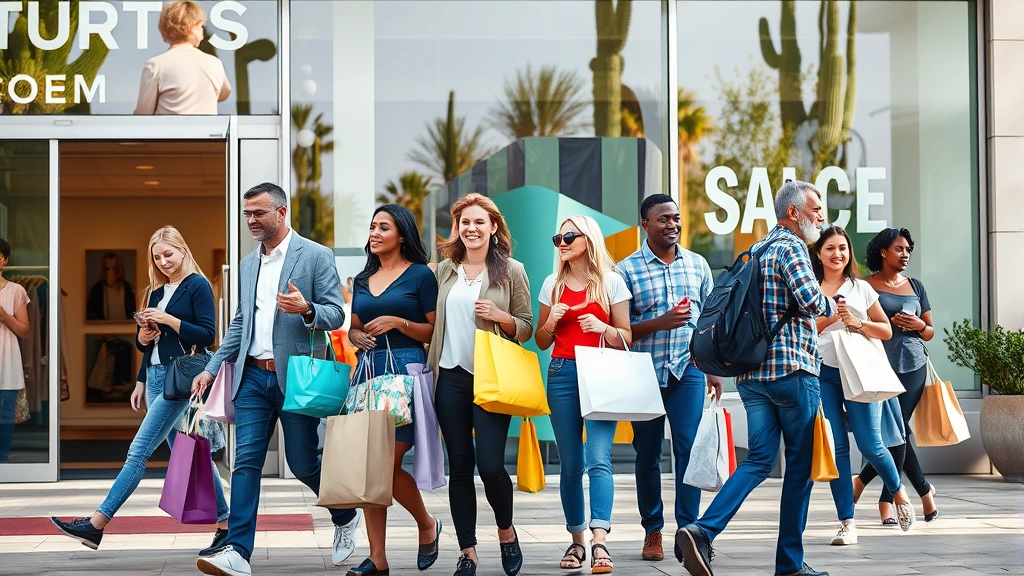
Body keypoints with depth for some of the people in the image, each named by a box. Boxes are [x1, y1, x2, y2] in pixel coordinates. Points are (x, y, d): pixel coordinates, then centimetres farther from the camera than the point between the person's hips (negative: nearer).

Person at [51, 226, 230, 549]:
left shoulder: (197, 286, -5)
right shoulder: (157, 291, 17)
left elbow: (208, 336, -12)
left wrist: (169, 320, -17)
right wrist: (143, 336, 1)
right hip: (155, 378, 9)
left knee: (139, 451, -11)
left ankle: (97, 525, -13)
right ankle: (224, 523, 12)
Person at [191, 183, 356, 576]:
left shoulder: (316, 256, -3)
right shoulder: (248, 264, 16)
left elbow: (335, 315, -6)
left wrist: (306, 310, -27)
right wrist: (212, 369, 14)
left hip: (296, 377, -5)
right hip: (253, 377, 5)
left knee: (303, 463, 2)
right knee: (246, 462, -5)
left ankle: (345, 518, 30)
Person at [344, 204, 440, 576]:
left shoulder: (420, 275, 1)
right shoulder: (363, 280, 17)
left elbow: (436, 331, -2)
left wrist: (398, 323, -14)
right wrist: (358, 337, 1)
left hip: (405, 368, -6)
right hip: (367, 371, 6)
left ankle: (427, 525, 16)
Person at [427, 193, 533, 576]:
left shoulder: (511, 271, 2)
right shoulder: (444, 271, 10)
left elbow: (526, 328, 4)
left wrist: (500, 316, -15)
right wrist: (428, 371, 6)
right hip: (451, 377, 3)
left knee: (490, 464, -9)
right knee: (459, 464, 4)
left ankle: (506, 530, 20)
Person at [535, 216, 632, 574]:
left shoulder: (611, 282, 3)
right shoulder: (553, 284, 12)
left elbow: (626, 338, 5)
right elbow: (542, 342, 16)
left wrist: (602, 327, -14)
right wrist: (551, 321, -4)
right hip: (562, 374, 3)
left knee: (598, 458, -15)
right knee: (570, 463, 3)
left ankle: (599, 542, -21)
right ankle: (576, 541, 10)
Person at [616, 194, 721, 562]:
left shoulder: (698, 265, 8)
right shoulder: (627, 270, -2)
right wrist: (660, 323, -19)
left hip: (688, 369, 1)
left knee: (689, 446, -9)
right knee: (647, 452, 6)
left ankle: (688, 528, -6)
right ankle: (652, 531, 17)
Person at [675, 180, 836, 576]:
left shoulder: (756, 250, 18)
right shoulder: (790, 247, -9)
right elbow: (811, 300, -22)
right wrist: (830, 306, -1)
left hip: (752, 372, 8)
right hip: (792, 369, -8)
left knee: (759, 461, 5)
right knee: (800, 465, 3)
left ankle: (702, 531, -15)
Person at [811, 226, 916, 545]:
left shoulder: (862, 289, 8)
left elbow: (886, 331, 8)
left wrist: (857, 322, -7)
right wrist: (827, 318, -12)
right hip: (823, 374, 0)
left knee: (870, 445, -4)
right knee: (836, 448, -3)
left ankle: (899, 491, 26)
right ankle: (847, 523, 1)